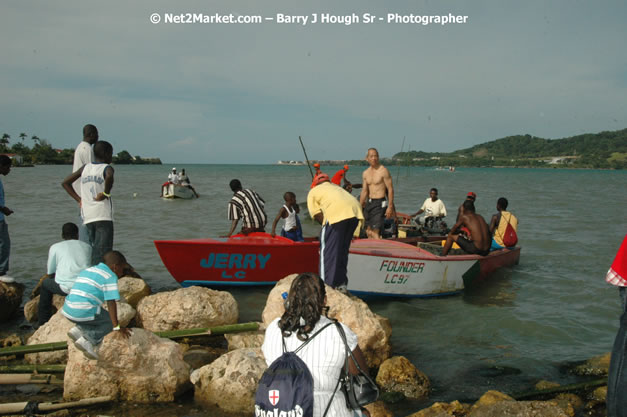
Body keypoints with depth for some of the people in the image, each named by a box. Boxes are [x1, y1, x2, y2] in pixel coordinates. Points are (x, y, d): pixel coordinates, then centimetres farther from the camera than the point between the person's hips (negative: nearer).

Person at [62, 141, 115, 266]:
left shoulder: (85, 168, 15)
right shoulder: (107, 168, -3)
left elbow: (65, 182, 20)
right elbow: (109, 176, -29)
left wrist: (78, 199, 17)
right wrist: (106, 193, -14)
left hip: (87, 217, 6)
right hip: (103, 217, -6)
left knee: (93, 250, 14)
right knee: (102, 253, -10)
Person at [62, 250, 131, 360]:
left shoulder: (86, 271, 23)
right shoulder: (110, 277, -3)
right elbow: (111, 303, -10)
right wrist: (117, 327, -7)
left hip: (68, 311, 8)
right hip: (84, 313, -8)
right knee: (110, 321, 11)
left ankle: (79, 330, 7)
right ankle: (88, 341, -8)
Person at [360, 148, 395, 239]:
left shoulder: (383, 171, -9)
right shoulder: (365, 173, 10)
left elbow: (390, 189, -10)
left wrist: (390, 207, -15)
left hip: (379, 203, -7)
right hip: (369, 203, 7)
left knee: (375, 231, -16)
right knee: (368, 231, 10)